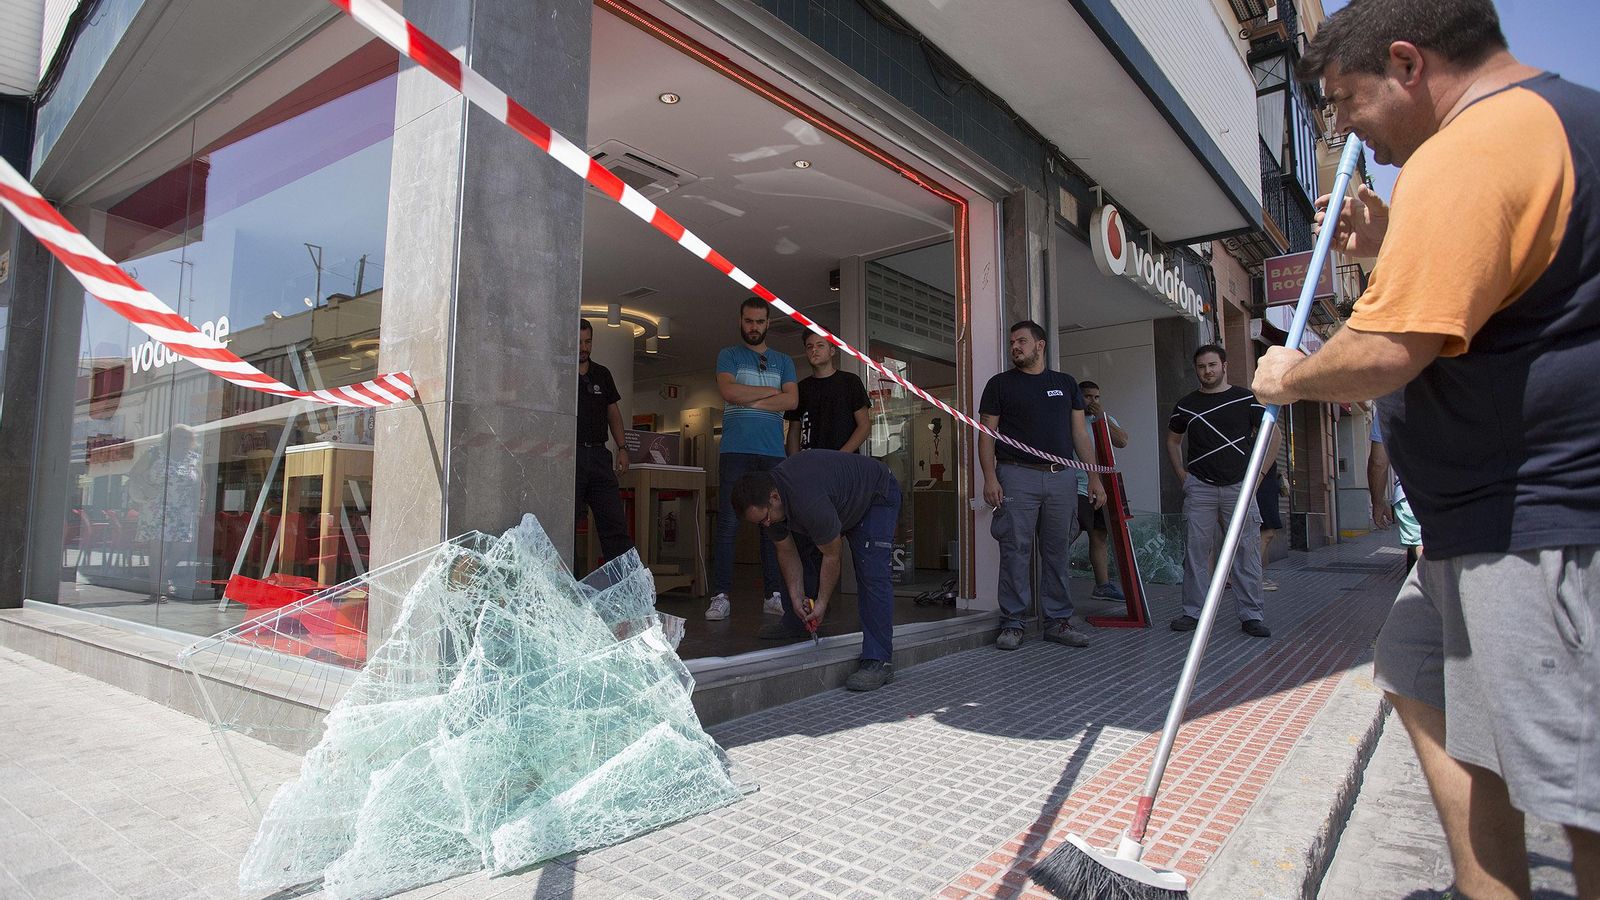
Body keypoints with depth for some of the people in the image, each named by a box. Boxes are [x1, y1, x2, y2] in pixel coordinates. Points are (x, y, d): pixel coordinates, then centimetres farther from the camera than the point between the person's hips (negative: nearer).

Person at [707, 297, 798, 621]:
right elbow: (729, 391, -6)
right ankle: (720, 597, -4)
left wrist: (749, 401, -4)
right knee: (728, 523, -7)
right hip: (735, 451, -2)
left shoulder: (783, 361, 20)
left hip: (774, 453, 2)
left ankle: (774, 595, 6)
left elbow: (792, 401, 3)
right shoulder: (728, 356, 13)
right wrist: (771, 391, 1)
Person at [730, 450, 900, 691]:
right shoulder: (764, 501, -17)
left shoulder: (810, 503, -43)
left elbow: (831, 556, -30)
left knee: (872, 575, -22)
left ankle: (878, 661, -19)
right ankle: (793, 631, 28)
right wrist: (796, 596, -13)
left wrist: (822, 603, -21)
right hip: (840, 501, 8)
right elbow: (787, 552, -5)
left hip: (877, 497, -8)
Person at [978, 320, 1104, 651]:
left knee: (1058, 551, 6)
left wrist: (1094, 477, 7)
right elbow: (986, 434, 3)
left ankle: (1058, 621, 15)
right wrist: (990, 477, -10)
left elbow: (1080, 434, 15)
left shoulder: (1066, 383, 17)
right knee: (1015, 551, -4)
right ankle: (1012, 624, 3)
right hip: (1017, 477, -3)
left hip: (1062, 477, 3)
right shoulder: (1000, 384, 8)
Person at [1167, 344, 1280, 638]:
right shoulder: (1186, 405, 9)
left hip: (1239, 486, -1)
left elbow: (1274, 436, 9)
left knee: (1246, 551, 0)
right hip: (1199, 487, 1)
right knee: (1196, 550, 1)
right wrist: (1182, 475, 8)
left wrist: (1258, 474, 1)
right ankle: (1193, 612, 9)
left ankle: (1251, 615, 8)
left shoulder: (1247, 400, 4)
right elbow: (1172, 441, 20)